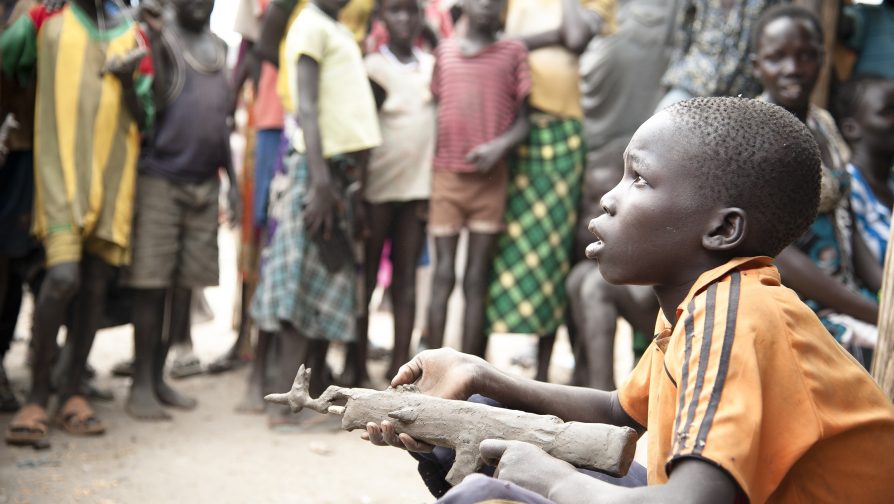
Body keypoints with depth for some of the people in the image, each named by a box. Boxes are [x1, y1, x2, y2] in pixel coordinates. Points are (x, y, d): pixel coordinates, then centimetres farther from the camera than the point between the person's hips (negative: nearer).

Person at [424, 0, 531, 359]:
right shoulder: (445, 50, 10)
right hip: (446, 175, 1)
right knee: (443, 273, 0)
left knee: (477, 278, 1)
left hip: (490, 178, -1)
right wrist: (423, 180, 7)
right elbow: (435, 113, 12)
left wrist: (500, 146, -19)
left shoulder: (513, 51, 3)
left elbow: (522, 121, 2)